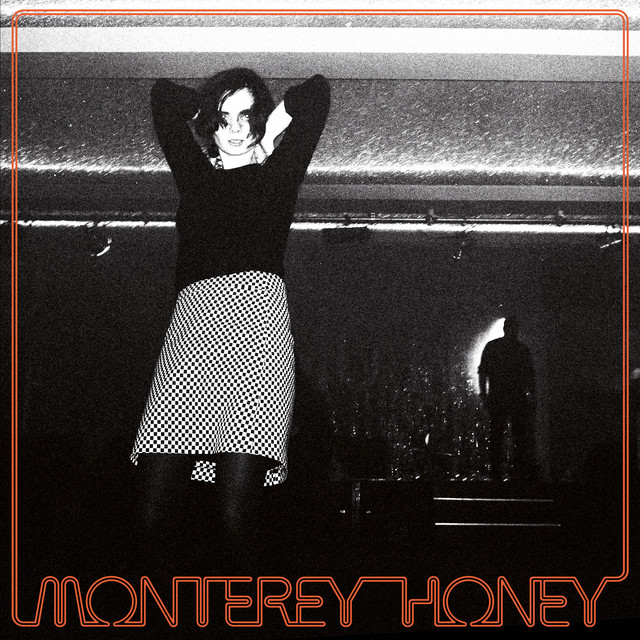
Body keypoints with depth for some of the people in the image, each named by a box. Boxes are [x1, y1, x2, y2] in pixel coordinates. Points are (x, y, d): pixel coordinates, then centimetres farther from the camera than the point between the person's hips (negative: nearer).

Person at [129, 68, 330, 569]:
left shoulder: (278, 172, 22)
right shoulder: (196, 173, 27)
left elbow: (317, 91, 21)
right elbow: (163, 94, 34)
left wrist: (268, 131, 28)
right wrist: (213, 111, 33)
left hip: (256, 310, -3)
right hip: (193, 322, 3)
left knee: (238, 516, -16)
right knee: (158, 509, -13)